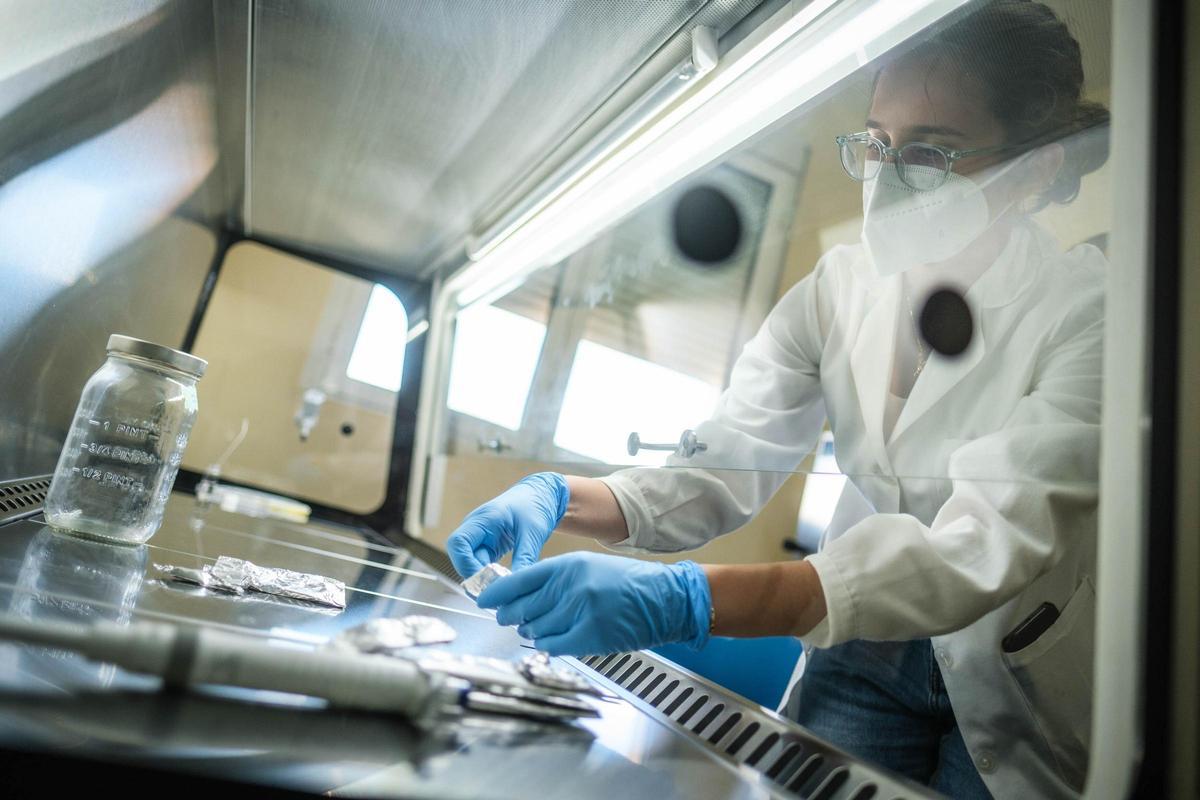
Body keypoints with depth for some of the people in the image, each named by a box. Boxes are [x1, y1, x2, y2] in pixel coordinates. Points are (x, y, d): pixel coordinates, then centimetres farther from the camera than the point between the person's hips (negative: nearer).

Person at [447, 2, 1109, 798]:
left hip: (1018, 677, -2)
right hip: (866, 640, 3)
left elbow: (982, 552, -35)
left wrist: (685, 599, -48)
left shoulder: (1091, 312, -22)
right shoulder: (841, 285, -8)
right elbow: (730, 461, -12)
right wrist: (564, 498, -32)